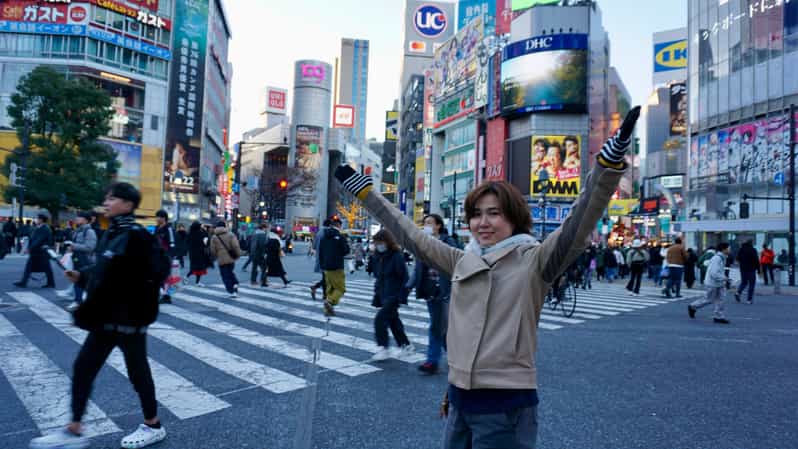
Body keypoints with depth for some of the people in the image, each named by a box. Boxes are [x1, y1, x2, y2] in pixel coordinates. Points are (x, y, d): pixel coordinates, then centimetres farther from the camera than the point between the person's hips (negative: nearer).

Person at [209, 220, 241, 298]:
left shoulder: (214, 237, 1)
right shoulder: (230, 235, -1)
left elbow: (213, 250, 3)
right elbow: (236, 246, -10)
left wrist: (216, 257, 20)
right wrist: (238, 254, 0)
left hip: (221, 260, -2)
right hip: (231, 258, 2)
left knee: (226, 276, 4)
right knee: (230, 272, 24)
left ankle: (232, 292, -3)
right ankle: (235, 283, 1)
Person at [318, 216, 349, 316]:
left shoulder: (324, 237, 8)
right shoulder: (340, 237, -13)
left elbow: (320, 252, 12)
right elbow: (346, 251, -8)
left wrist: (322, 265, 20)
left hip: (326, 267, 7)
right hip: (337, 268, -7)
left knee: (329, 288, 15)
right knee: (340, 288, -1)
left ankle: (328, 310, 12)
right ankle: (330, 301, -24)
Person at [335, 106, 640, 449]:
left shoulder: (534, 260, -7)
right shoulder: (462, 261, 7)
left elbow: (579, 223, -20)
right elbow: (410, 235, 11)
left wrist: (610, 159, -33)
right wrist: (363, 191, 14)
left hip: (507, 405, -5)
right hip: (459, 399, 5)